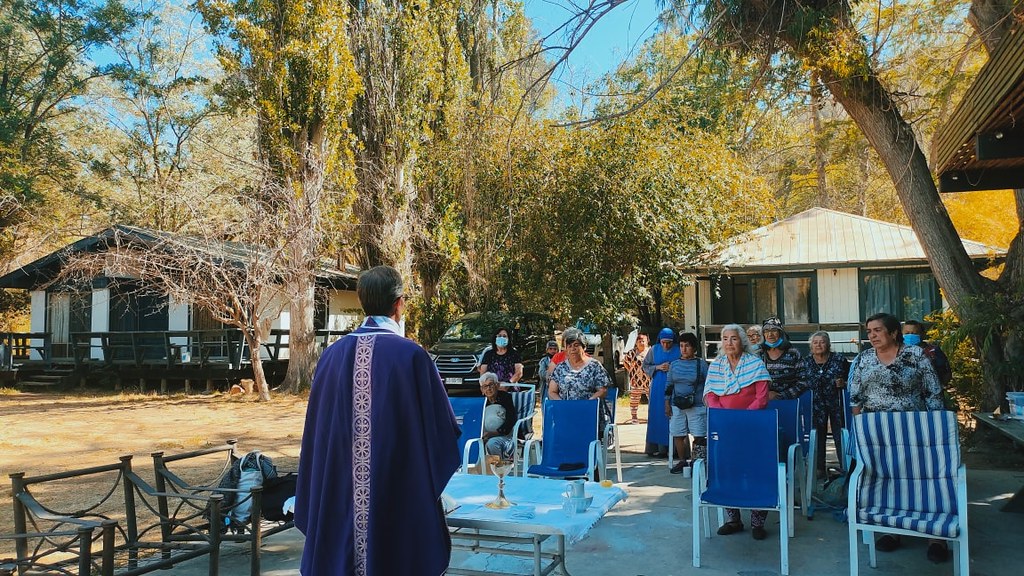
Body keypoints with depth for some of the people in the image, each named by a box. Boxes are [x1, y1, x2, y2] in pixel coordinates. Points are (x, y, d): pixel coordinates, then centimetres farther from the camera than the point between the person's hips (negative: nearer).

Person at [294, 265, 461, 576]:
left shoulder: (333, 354, 0)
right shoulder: (411, 355, -13)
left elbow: (318, 428, 8)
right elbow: (443, 427, -8)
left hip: (339, 494, 4)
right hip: (399, 492, -4)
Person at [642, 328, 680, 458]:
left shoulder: (679, 350, -2)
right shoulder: (654, 350, 4)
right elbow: (645, 366, 9)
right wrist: (658, 367, -8)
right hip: (657, 387, 2)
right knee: (657, 416, 2)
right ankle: (655, 447, 7)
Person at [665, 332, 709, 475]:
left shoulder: (701, 364, -1)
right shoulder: (674, 364, 9)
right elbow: (669, 385, 13)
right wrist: (667, 403, 7)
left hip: (697, 406, -3)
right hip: (677, 406, 3)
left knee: (699, 436, -5)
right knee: (678, 435, 6)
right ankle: (682, 461, 20)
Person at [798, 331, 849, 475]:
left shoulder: (839, 360, -1)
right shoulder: (805, 363, 4)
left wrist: (843, 384, -15)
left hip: (837, 404, -1)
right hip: (816, 406, 2)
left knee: (840, 435, 0)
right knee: (818, 437, 6)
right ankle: (819, 468, 14)